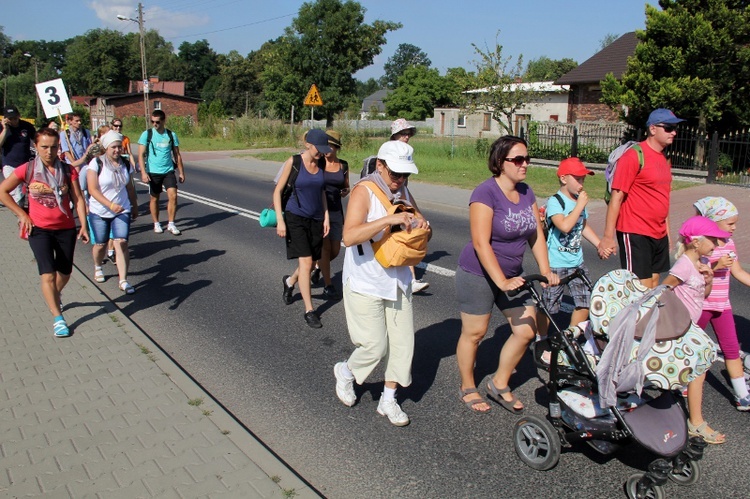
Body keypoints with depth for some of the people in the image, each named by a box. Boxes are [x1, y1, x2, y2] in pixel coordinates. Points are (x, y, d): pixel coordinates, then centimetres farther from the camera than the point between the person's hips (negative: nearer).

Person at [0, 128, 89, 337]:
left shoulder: (68, 170, -4)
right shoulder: (27, 169, -7)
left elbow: (78, 199, -3)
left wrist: (83, 226, -10)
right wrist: (22, 214, -3)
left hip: (66, 229, 2)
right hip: (39, 229, -2)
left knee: (64, 274, 14)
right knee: (48, 274, -10)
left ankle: (54, 297, 47)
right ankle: (57, 318, 0)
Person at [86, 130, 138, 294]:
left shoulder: (125, 164, 3)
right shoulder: (96, 163, -10)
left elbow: (130, 187, 15)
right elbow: (93, 189, -16)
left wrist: (134, 206, 20)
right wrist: (110, 205, -26)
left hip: (122, 211, 2)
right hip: (99, 212, -2)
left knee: (121, 243, -12)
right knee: (101, 244, 11)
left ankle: (123, 280, -11)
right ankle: (97, 267, 43)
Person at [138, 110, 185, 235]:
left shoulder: (171, 135, 4)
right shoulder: (147, 134, -3)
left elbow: (177, 154, 11)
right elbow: (141, 155, -6)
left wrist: (181, 172, 10)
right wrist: (143, 172, -16)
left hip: (169, 171, 1)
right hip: (153, 172, -1)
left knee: (173, 196, -12)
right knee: (154, 198, 8)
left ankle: (171, 224, -1)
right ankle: (156, 224, 23)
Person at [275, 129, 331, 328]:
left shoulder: (321, 164, 3)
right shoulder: (294, 162, -10)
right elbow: (277, 191, -7)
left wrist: (326, 217, 7)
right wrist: (280, 220, -13)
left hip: (316, 219, 5)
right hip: (296, 218, -5)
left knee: (311, 263, 11)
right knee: (305, 263, -12)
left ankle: (289, 282, 45)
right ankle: (309, 311, -2)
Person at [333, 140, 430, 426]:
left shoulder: (402, 191, 6)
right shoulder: (364, 191, -17)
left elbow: (418, 219, 18)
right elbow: (349, 236, -30)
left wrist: (422, 225, -7)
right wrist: (389, 219, -37)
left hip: (398, 281, 7)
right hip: (365, 284, -7)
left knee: (402, 342, 8)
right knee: (375, 346, -3)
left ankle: (388, 400, 26)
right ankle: (346, 372, 29)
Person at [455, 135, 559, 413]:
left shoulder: (526, 192, 4)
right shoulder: (486, 192, -19)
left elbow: (536, 235, 5)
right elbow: (481, 243, -24)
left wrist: (546, 271, -5)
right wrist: (501, 281, -27)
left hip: (513, 276, 7)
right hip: (478, 275, -7)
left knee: (526, 331, 4)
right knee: (474, 333, 6)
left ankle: (499, 384, 24)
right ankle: (467, 388, 28)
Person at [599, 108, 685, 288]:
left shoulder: (664, 158, 13)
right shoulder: (634, 156, -12)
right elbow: (616, 198, -15)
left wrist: (666, 231, 19)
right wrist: (608, 236, -17)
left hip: (659, 234, 8)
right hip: (635, 234, -8)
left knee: (653, 288, 12)